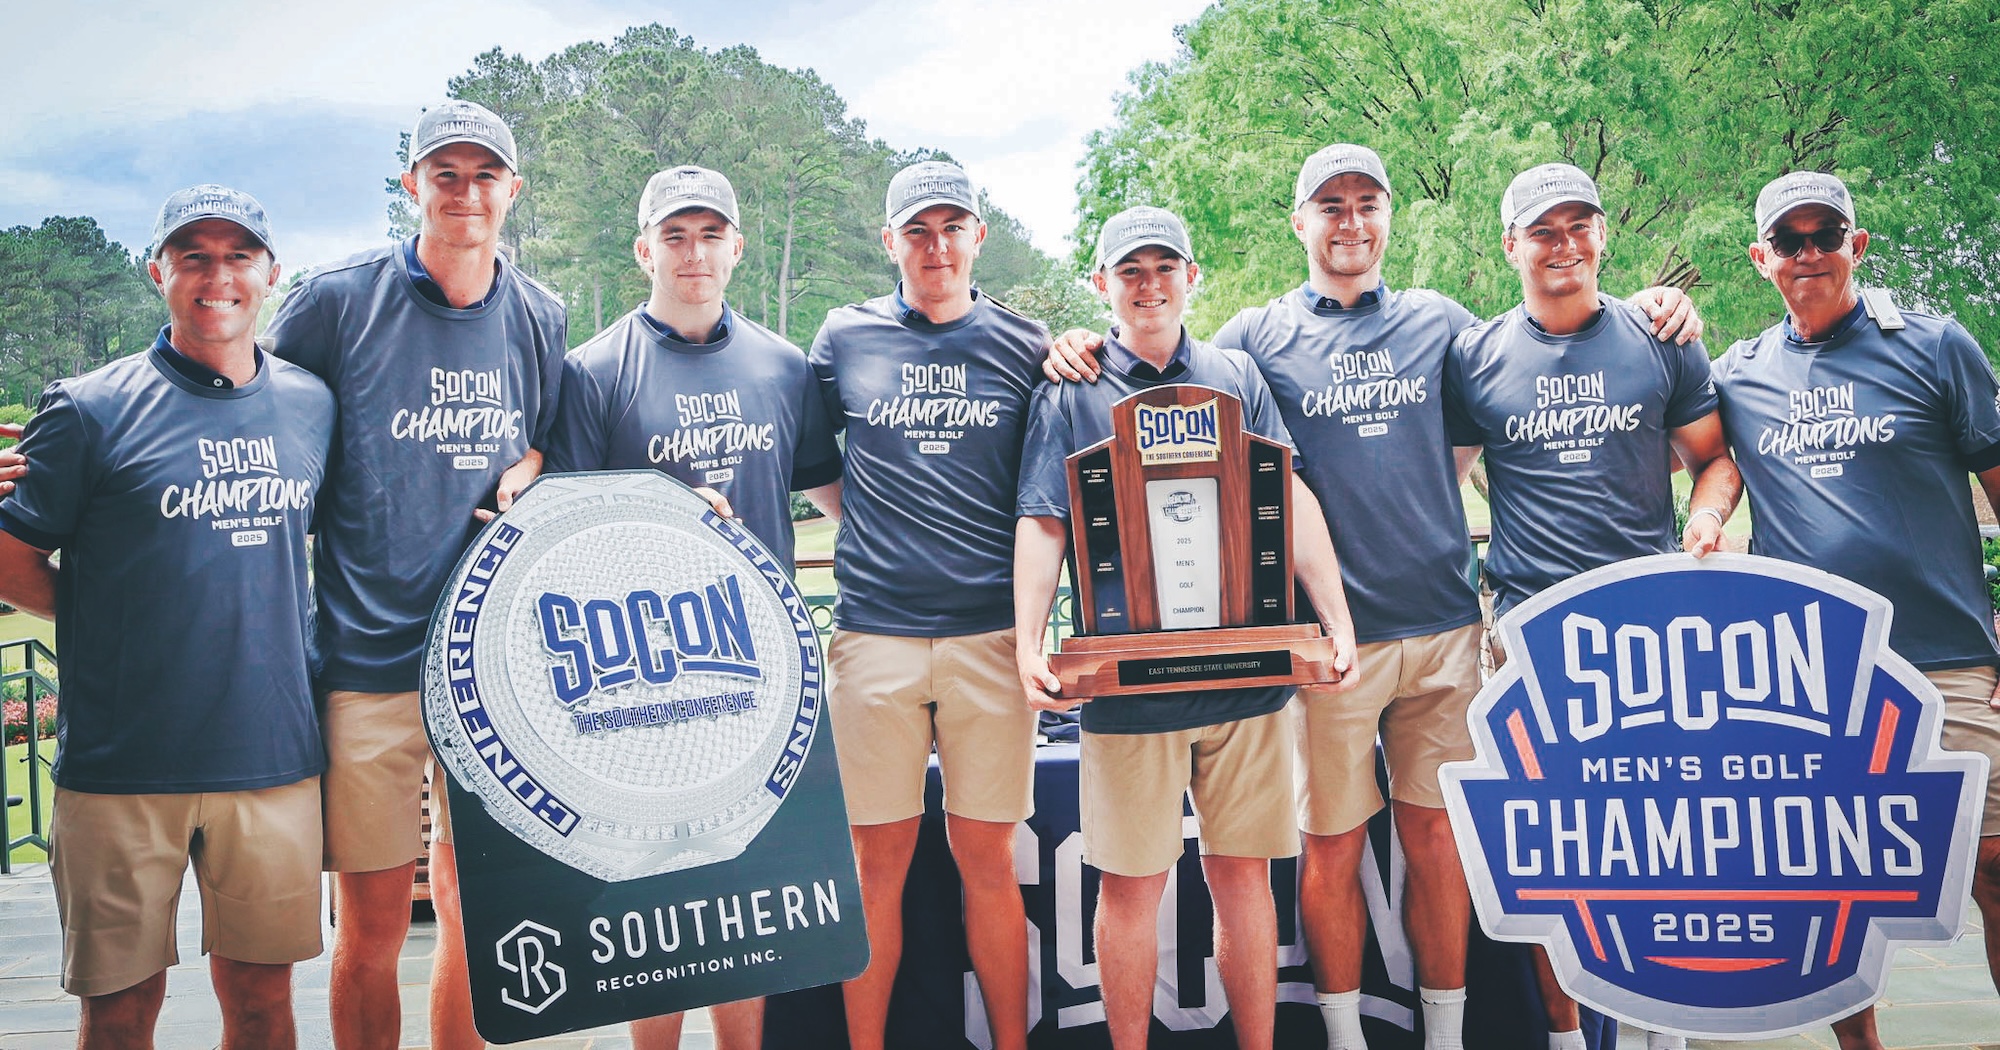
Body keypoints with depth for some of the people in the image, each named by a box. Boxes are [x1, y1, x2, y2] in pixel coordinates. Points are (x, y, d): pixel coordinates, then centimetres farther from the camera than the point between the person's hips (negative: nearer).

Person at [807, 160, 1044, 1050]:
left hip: (991, 632, 0)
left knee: (987, 857, 4)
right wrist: (872, 524, 7)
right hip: (873, 631, 0)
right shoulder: (845, 338, 9)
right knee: (878, 859, 4)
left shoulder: (1025, 347, 7)